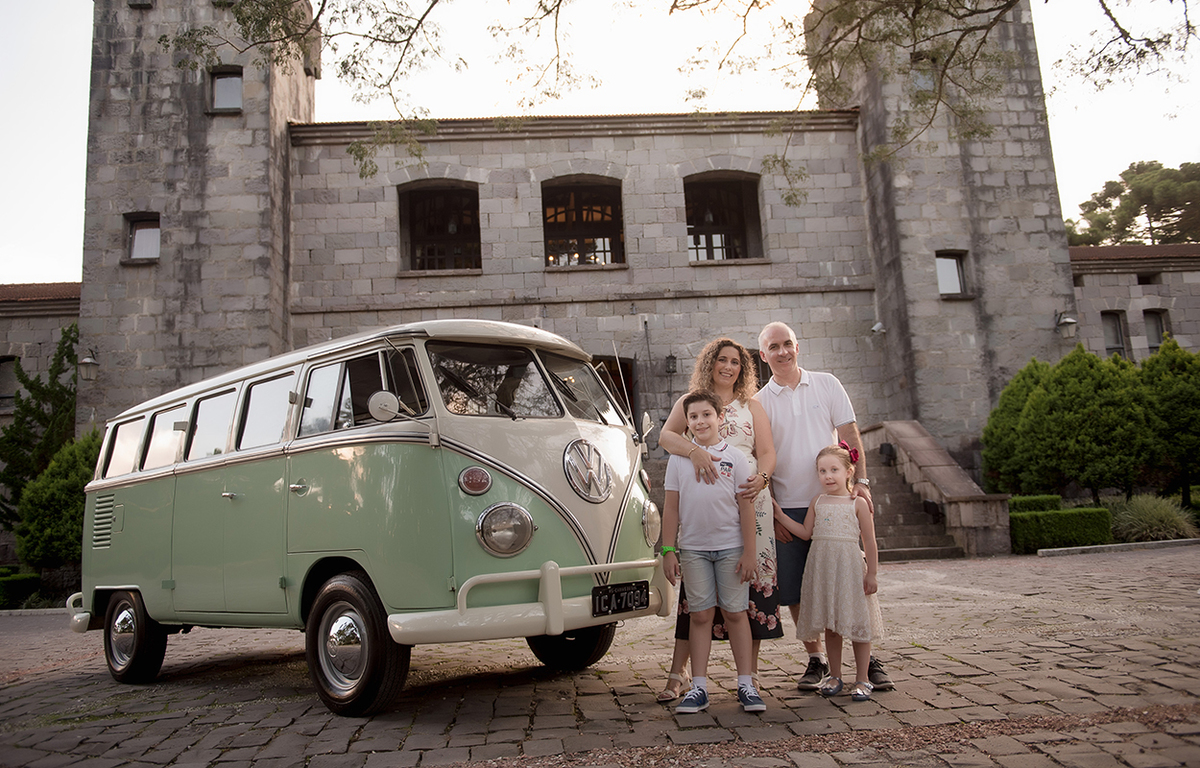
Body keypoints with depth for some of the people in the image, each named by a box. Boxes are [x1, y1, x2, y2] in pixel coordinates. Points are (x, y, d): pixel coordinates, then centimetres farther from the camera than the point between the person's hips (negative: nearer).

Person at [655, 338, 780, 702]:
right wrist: (693, 451, -26)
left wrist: (761, 478, -15)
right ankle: (678, 673, 3)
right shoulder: (688, 403, 13)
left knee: (752, 580, -1)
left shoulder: (752, 406, 17)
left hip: (749, 502, 1)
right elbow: (665, 436, -5)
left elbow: (767, 452, 7)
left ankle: (750, 674, 11)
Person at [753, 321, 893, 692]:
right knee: (795, 591, 3)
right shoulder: (759, 402, 4)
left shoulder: (827, 384, 6)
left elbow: (850, 437, 5)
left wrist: (861, 481, -7)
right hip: (787, 508, 1)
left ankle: (868, 658, 15)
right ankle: (816, 660, 19)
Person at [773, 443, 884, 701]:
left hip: (850, 567, -3)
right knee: (830, 625, 11)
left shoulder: (858, 503, -2)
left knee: (857, 623, 1)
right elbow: (806, 532, 9)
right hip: (822, 567, 4)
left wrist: (871, 574, -5)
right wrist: (780, 515, 6)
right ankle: (834, 677, 24)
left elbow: (869, 541, -2)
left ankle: (862, 680, 14)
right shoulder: (817, 502, 8)